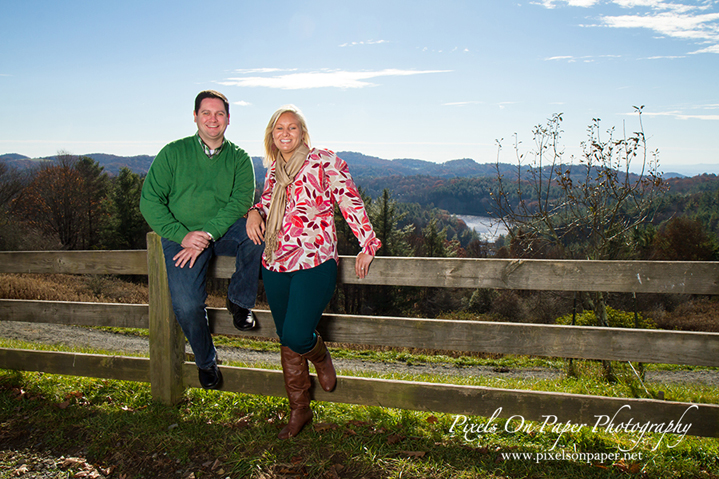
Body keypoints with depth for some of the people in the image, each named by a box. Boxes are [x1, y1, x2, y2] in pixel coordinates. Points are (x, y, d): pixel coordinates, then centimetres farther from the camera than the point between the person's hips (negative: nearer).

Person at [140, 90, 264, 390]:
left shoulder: (239, 158, 4)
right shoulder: (174, 153, 2)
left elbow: (241, 201, -8)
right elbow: (150, 200, -4)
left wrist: (207, 234, -22)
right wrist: (183, 235, -17)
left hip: (224, 232, 1)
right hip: (182, 236, -1)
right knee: (186, 305, -21)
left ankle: (239, 301, -8)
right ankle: (205, 361, 11)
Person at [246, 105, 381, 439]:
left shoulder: (324, 163, -3)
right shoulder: (273, 169, 14)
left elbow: (350, 202, -2)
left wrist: (367, 245, -3)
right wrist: (255, 212, 1)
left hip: (314, 263, -6)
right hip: (275, 264, 6)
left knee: (297, 336, -17)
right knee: (286, 341, 10)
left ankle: (321, 358, 22)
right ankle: (299, 411, 26)